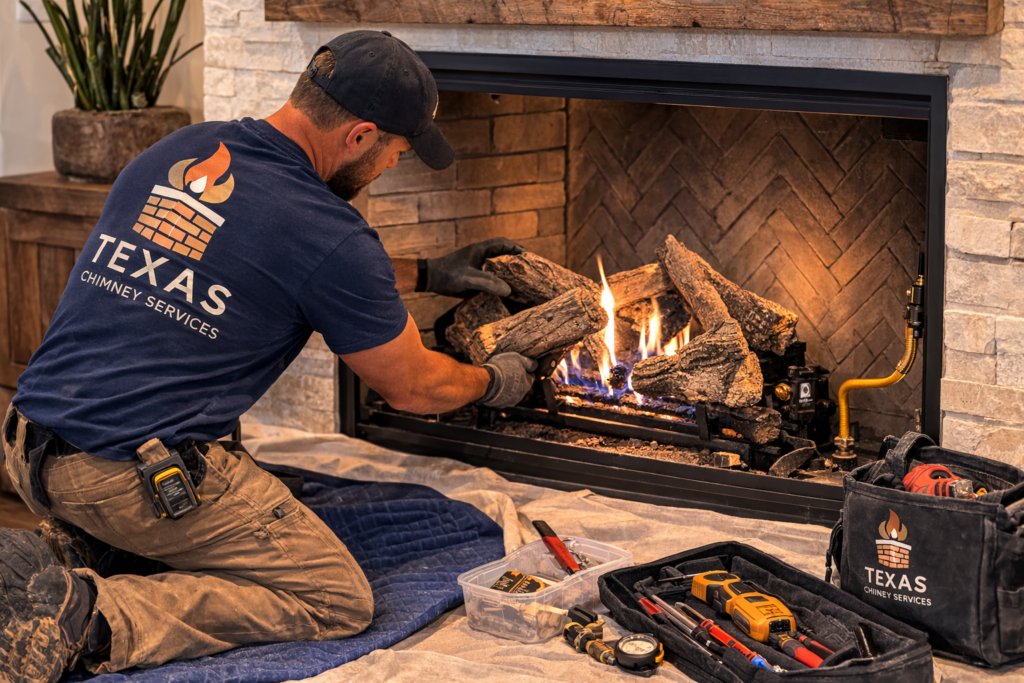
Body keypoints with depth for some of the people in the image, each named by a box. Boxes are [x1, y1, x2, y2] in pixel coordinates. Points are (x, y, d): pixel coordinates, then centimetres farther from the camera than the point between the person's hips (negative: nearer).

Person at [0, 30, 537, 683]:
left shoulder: (175, 152, 11)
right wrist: (494, 383, 26)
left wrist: (427, 273, 35)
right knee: (340, 601, 1)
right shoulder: (327, 233, -11)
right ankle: (90, 617, -14)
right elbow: (413, 389, 4)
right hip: (137, 480, -8)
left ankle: (61, 555, 7)